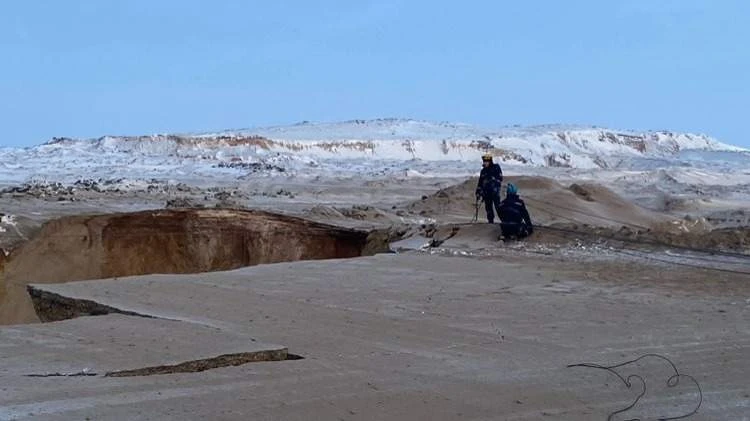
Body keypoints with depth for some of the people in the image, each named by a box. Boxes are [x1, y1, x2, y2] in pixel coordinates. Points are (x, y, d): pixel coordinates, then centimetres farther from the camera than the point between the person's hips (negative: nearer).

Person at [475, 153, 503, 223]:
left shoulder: (496, 167, 0)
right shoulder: (483, 171, 16)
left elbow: (500, 178, -6)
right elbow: (480, 182, 19)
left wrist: (497, 187, -17)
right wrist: (478, 192, 15)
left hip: (494, 191, -5)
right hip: (486, 192, 5)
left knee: (498, 206, -11)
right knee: (488, 207, 5)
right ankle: (490, 221, 11)